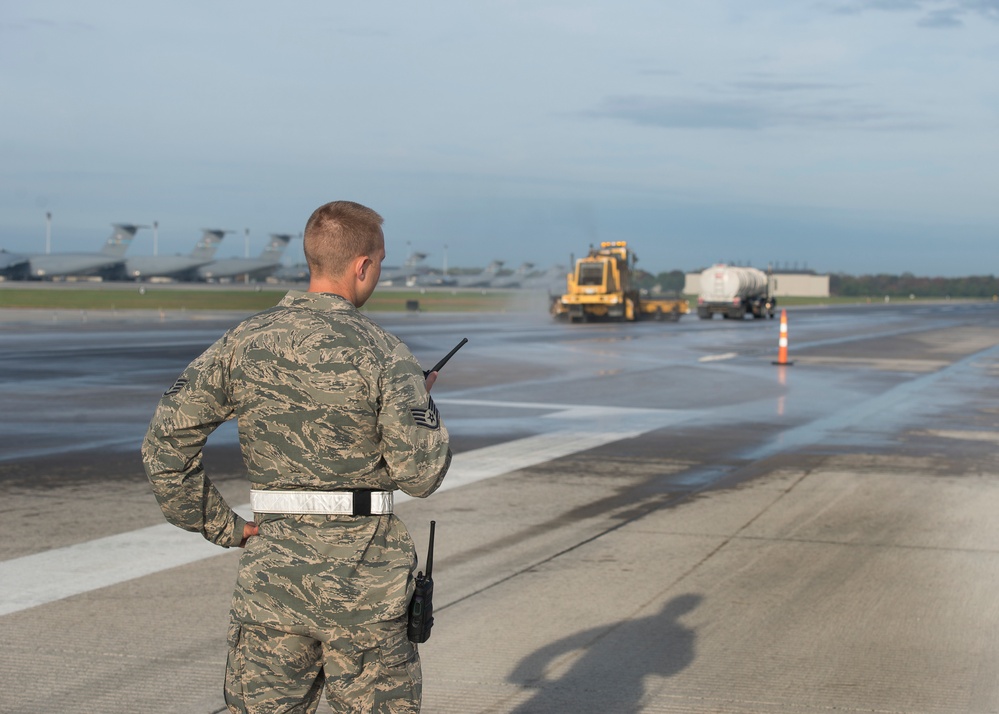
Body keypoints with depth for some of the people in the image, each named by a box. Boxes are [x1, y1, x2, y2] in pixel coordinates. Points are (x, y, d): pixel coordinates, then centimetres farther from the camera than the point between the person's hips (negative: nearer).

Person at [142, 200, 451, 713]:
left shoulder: (242, 343, 1)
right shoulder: (381, 355, -10)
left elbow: (164, 445, 0)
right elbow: (420, 475, -10)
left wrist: (222, 528, 6)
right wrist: (421, 402, 8)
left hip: (271, 574, 3)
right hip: (361, 576, -3)